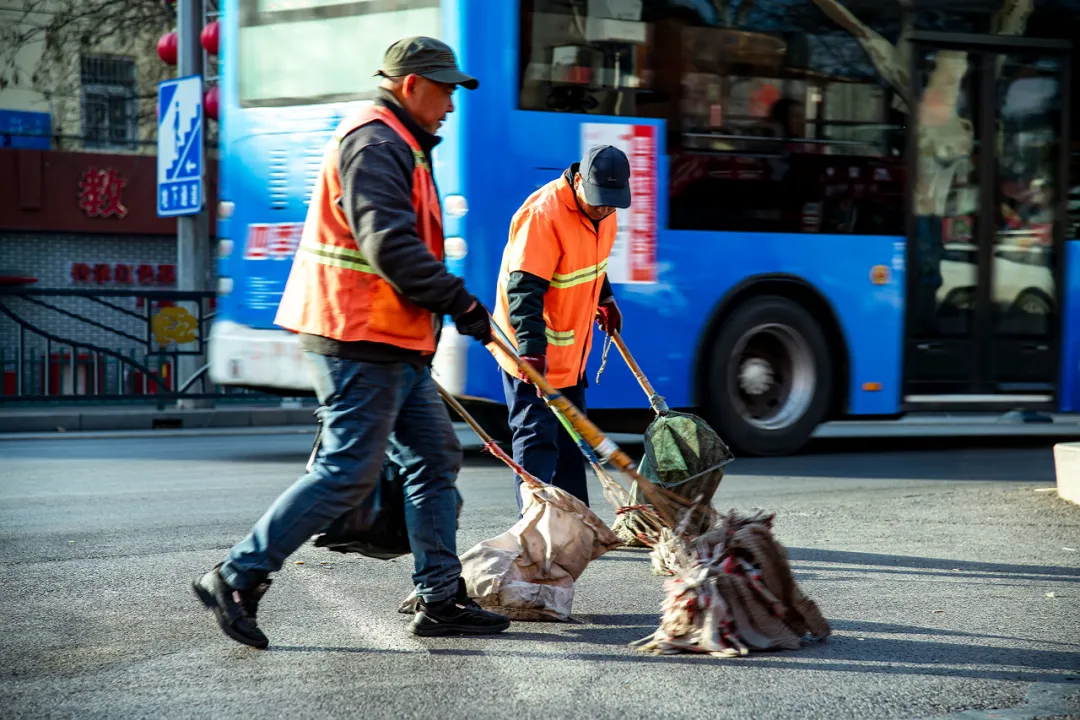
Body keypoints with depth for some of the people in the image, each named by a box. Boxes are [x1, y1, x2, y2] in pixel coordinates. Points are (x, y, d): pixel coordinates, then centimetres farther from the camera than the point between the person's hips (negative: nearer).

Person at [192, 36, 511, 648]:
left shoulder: (400, 147, 21)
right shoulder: (375, 144, -13)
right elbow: (390, 246, -23)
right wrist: (461, 304, -19)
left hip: (395, 347, 11)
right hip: (360, 344, -11)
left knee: (436, 460, 11)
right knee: (348, 472, -9)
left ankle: (442, 599, 16)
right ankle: (238, 578, -2)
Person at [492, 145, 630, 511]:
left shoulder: (602, 212, 1)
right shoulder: (543, 214, -26)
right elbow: (524, 288, -32)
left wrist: (604, 299, 24)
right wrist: (531, 350, -40)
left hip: (570, 349, 9)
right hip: (532, 349, -9)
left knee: (570, 438, 16)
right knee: (536, 437, -11)